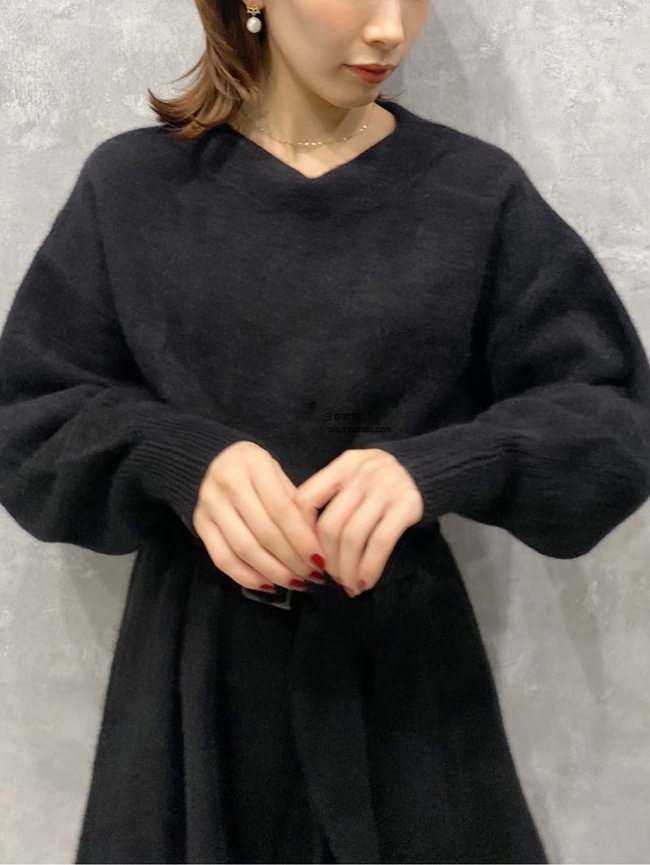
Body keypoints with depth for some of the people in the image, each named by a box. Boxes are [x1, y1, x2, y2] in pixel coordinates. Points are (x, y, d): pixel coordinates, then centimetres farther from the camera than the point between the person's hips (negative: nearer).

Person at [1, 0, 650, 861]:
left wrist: (436, 465, -24)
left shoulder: (479, 191, -3)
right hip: (196, 677, 1)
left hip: (404, 668, 0)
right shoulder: (132, 184, 0)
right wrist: (177, 456, -21)